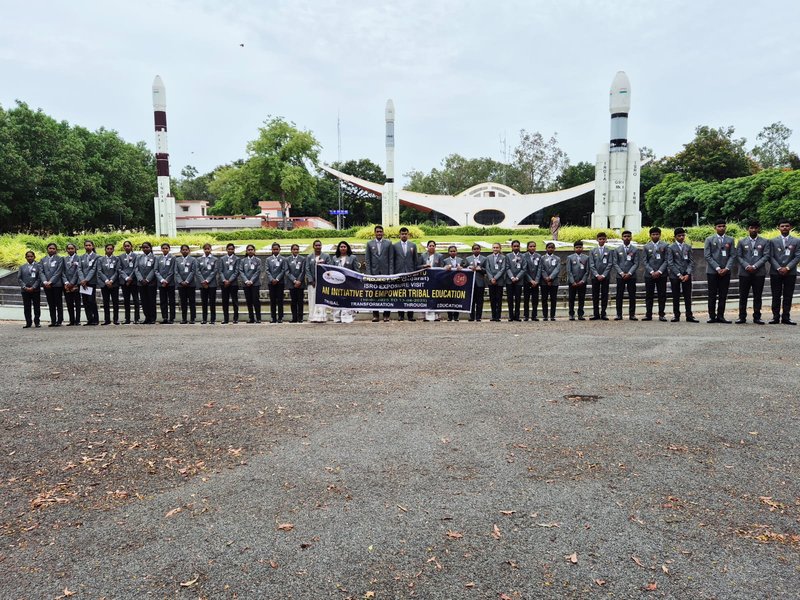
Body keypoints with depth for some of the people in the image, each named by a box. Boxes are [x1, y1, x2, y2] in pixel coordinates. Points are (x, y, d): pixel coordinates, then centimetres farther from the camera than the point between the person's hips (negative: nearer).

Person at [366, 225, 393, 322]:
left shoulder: (388, 243, 7)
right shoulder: (369, 244, 8)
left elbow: (390, 259, 5)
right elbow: (367, 259, 6)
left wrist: (390, 273, -3)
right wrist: (368, 273, -2)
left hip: (385, 272, 0)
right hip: (374, 273, 1)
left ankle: (386, 315, 5)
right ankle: (375, 315, 5)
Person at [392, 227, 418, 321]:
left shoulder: (413, 245, 10)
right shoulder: (395, 246, 7)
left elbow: (416, 260, 11)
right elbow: (392, 260, 7)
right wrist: (392, 273, 0)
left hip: (410, 273, 0)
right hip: (399, 273, 0)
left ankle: (410, 315, 1)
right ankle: (401, 315, 7)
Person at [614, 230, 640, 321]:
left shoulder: (635, 250, 6)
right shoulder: (617, 250, 9)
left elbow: (636, 263, 0)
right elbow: (615, 263, 4)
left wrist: (629, 273, -12)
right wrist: (621, 273, -9)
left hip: (631, 276, -1)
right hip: (620, 276, 1)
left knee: (632, 296, 0)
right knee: (619, 296, 0)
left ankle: (632, 315, 6)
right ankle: (619, 314, 5)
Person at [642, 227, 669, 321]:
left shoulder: (664, 245, 4)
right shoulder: (646, 246, 8)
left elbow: (666, 260, -1)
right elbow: (645, 261, 4)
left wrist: (659, 271, -11)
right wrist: (651, 272, -8)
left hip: (661, 274, -1)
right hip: (649, 274, 1)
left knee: (662, 295, 1)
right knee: (649, 295, 2)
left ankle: (661, 314, 8)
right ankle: (648, 315, 7)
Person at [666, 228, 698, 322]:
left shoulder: (688, 247, 11)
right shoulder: (671, 248, 1)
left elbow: (691, 261, 7)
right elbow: (670, 263, -5)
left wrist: (688, 274, -6)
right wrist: (678, 275, -11)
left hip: (686, 275, 3)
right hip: (675, 275, -2)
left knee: (688, 296, 2)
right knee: (676, 297, 1)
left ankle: (689, 316, 5)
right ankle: (676, 315, 8)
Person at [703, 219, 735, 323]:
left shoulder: (730, 240, 10)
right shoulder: (709, 240, 3)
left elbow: (732, 256, 5)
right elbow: (707, 256, -4)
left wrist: (727, 268, -9)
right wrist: (717, 268, -11)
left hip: (725, 271, 2)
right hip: (712, 272, -2)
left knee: (723, 295, 3)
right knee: (712, 295, 0)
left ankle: (720, 316, 7)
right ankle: (712, 316, 5)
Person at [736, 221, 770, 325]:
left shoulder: (765, 242, 8)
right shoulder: (742, 242, 10)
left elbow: (766, 256, -1)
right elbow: (738, 256, 4)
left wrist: (755, 266, -12)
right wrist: (747, 266, -11)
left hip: (759, 273, 0)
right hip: (744, 272, 0)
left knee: (758, 296, 3)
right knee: (743, 296, 1)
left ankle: (757, 317, 9)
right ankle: (742, 317, 7)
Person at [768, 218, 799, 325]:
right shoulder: (773, 241, 7)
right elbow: (771, 257, 1)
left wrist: (787, 268, -11)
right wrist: (779, 268, -11)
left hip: (790, 273, 0)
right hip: (776, 273, 0)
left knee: (788, 296, 2)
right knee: (776, 296, 1)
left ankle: (786, 317, 5)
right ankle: (776, 317, 4)